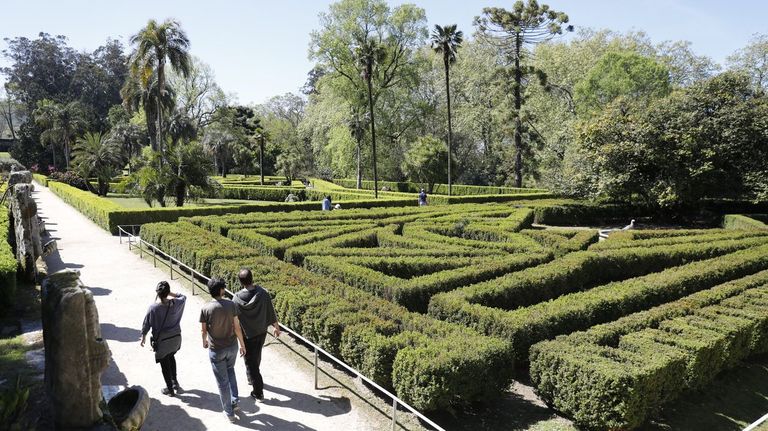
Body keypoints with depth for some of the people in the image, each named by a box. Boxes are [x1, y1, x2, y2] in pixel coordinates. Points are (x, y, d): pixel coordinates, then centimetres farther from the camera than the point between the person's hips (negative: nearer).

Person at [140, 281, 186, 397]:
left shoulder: (153, 308, -22)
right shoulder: (175, 304, -14)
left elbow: (146, 324, -9)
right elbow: (183, 297, 10)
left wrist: (143, 336, 7)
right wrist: (171, 294, 3)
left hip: (161, 341, -3)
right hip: (176, 337, 4)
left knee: (164, 364, 14)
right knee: (171, 357, 30)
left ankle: (170, 389, 27)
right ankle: (174, 381, 36)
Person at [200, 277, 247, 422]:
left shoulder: (205, 308, -16)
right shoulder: (231, 305, -13)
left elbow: (204, 330, -3)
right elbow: (237, 327, -7)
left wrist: (204, 341, 19)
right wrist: (242, 344, 5)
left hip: (216, 350, -2)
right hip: (232, 347, 2)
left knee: (222, 381, 11)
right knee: (230, 371, 30)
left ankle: (229, 413, 24)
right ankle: (234, 401, 26)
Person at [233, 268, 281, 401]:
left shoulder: (237, 299, -22)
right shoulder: (263, 293, -18)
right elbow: (271, 312, -8)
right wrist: (277, 327, 7)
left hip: (247, 335, -3)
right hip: (262, 332, 3)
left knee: (250, 362, 9)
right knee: (256, 357, 26)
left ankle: (258, 392, 13)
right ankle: (252, 377, 49)